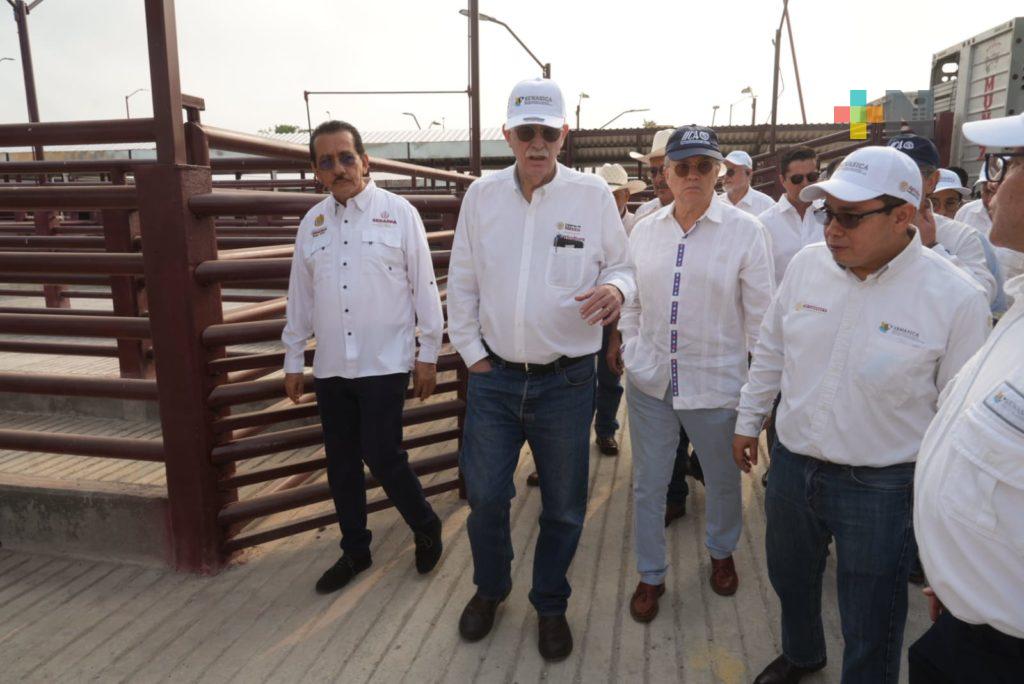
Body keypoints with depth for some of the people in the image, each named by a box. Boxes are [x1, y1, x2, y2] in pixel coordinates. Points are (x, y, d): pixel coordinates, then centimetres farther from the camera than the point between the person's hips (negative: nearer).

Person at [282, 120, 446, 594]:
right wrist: (293, 359, 13)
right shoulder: (312, 222, 8)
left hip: (385, 363, -5)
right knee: (341, 462, 12)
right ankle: (354, 550, 30)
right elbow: (300, 296, 12)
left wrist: (428, 354, -4)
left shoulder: (398, 213, -4)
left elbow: (424, 286, -4)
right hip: (330, 367, 5)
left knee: (382, 456, -5)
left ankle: (426, 528, 23)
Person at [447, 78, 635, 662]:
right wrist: (471, 350, 3)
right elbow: (463, 282, 8)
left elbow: (621, 265, 2)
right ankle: (491, 587, 42)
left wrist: (616, 288, -21)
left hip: (567, 380, -1)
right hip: (494, 376, 2)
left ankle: (551, 604, 38)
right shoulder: (482, 196, 2)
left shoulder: (593, 194, -4)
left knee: (564, 507, 12)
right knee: (486, 496, 13)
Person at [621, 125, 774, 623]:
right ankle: (651, 576, 33)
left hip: (716, 385, -2)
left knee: (723, 481, 18)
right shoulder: (645, 230, 3)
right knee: (647, 485, 12)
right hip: (649, 383, 3)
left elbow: (761, 316, -5)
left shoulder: (744, 231, -7)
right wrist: (633, 352, 3)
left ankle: (721, 553, 48)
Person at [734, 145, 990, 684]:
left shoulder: (956, 298, -17)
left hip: (880, 487, -4)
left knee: (869, 632, 12)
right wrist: (748, 421, 13)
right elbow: (770, 351, 8)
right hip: (791, 465, 5)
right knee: (790, 580, 27)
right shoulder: (807, 264, -5)